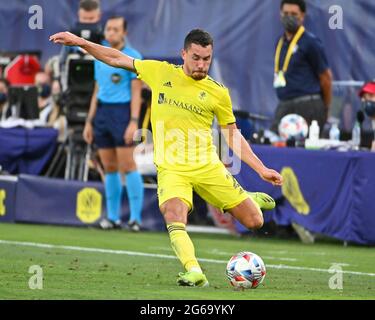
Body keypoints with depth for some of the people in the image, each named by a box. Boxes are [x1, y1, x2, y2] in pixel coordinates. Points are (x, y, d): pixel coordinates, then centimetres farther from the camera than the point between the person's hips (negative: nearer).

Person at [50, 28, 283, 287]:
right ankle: (194, 272, -35)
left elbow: (233, 135, 11)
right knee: (174, 216, -31)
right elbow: (117, 59, 11)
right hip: (171, 168, -1)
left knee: (254, 221, 0)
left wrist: (261, 169, 6)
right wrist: (79, 42, 6)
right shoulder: (161, 72, 4)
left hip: (208, 166, 1)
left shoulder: (218, 92, 3)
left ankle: (251, 200, 35)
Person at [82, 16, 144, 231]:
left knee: (127, 166, -10)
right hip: (102, 113, 6)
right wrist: (89, 122, 17)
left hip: (122, 112, -6)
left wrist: (133, 122, -17)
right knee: (109, 168, 6)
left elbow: (136, 92, -9)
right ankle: (113, 217, 10)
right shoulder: (100, 58, 16)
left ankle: (136, 217, -9)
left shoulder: (132, 57, -4)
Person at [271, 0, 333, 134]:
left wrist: (325, 109, 4)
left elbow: (326, 77, -3)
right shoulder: (280, 42, 16)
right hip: (284, 107, 7)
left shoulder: (311, 42, -6)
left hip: (306, 107, -7)